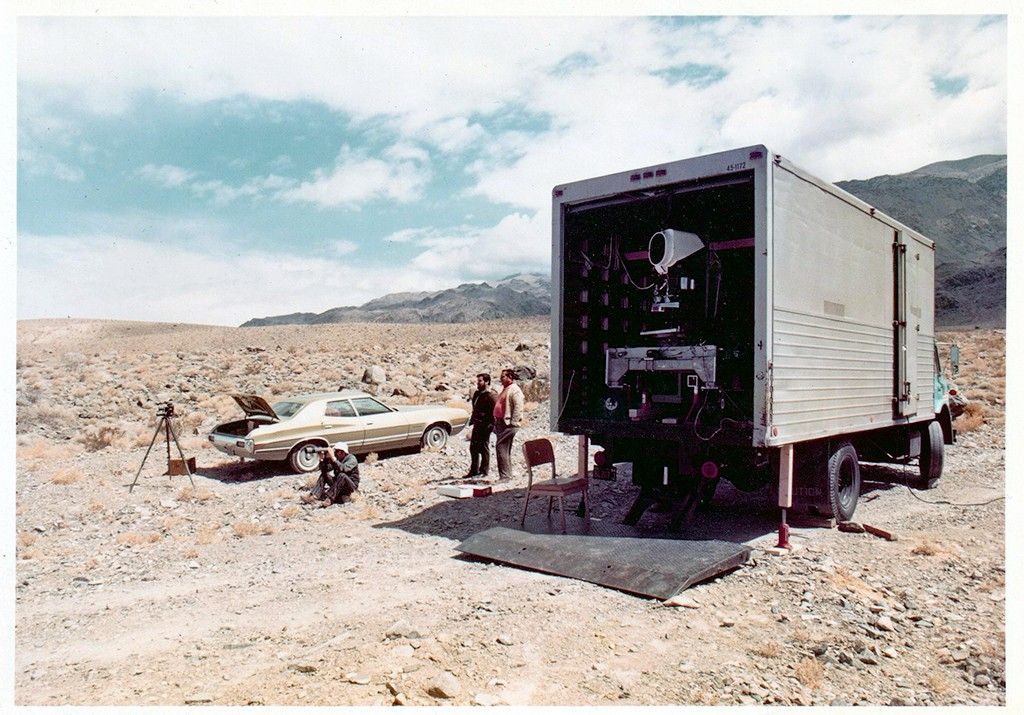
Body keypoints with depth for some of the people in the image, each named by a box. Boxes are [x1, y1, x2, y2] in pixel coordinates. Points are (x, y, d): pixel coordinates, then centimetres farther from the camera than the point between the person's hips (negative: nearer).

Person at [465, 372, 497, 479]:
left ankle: (484, 471, 9)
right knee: (473, 448, 13)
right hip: (477, 425, 9)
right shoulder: (477, 393, 15)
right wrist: (472, 421, 19)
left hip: (485, 426, -9)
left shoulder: (491, 395, -13)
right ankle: (474, 471, 22)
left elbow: (495, 411, -17)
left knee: (484, 448, -1)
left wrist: (491, 425, -20)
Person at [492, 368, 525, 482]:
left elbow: (518, 407, -20)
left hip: (509, 424, -10)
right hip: (501, 423, 10)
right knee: (504, 449, 11)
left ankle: (505, 476, -12)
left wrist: (513, 423, -22)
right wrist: (496, 423, 22)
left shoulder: (514, 390, -11)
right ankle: (506, 475, 17)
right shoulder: (505, 389, 21)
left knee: (500, 447, -14)